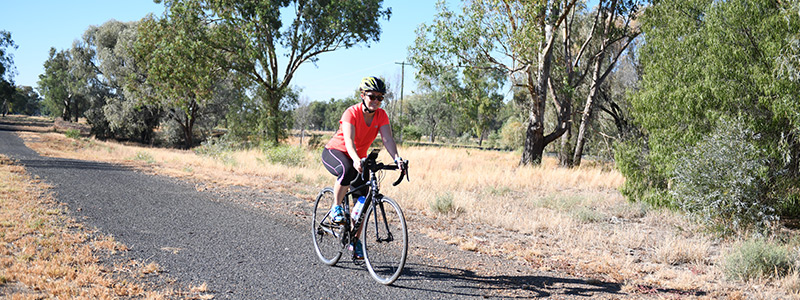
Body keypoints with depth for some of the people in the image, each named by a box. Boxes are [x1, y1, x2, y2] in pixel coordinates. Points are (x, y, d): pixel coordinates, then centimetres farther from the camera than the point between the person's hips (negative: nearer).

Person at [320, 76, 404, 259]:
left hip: (359, 158, 5)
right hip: (334, 152, -5)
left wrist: (397, 158, -42)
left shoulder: (381, 115, -11)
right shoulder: (352, 113, -25)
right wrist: (356, 160, -56)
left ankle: (355, 240, 15)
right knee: (348, 171, -40)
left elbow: (387, 138, -23)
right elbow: (348, 140, -38)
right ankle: (336, 208, -17)